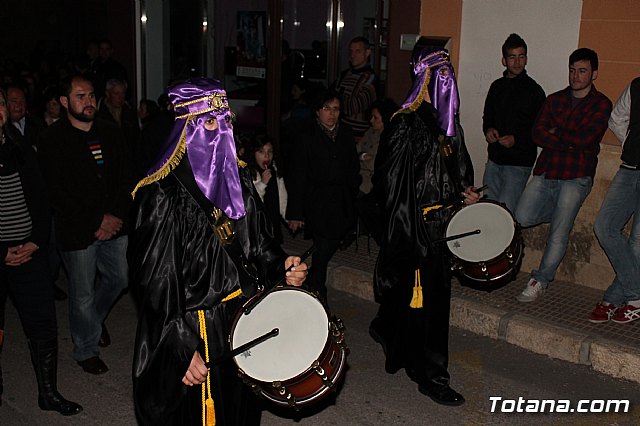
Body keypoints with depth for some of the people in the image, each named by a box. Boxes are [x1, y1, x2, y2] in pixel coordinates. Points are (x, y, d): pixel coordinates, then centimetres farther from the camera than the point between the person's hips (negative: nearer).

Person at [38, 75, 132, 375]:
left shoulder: (110, 133, 5)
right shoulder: (53, 140, -10)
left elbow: (126, 179, 6)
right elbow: (56, 193, -14)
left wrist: (117, 216, -9)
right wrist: (96, 221, -16)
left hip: (114, 224, 5)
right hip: (77, 231, -5)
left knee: (120, 277, 17)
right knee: (83, 294, 6)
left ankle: (95, 318, 46)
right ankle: (86, 352, 27)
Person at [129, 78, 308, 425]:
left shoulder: (236, 176, 2)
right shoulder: (163, 195, -20)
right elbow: (156, 281, -20)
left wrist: (281, 267, -9)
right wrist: (182, 350, -21)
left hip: (242, 318, 7)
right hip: (191, 329, -6)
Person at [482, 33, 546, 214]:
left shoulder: (533, 90, -6)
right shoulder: (497, 86, 10)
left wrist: (516, 138, -18)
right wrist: (488, 129, 1)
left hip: (519, 163, -6)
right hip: (494, 159, 6)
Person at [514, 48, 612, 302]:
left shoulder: (601, 105, 2)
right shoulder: (555, 100, 13)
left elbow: (586, 139, -13)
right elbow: (537, 133, -1)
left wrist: (556, 133, -3)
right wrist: (571, 142, -11)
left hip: (576, 176, -4)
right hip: (546, 171, 5)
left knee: (559, 233, -6)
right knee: (522, 218, -6)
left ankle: (540, 281, 7)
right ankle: (563, 212, 20)